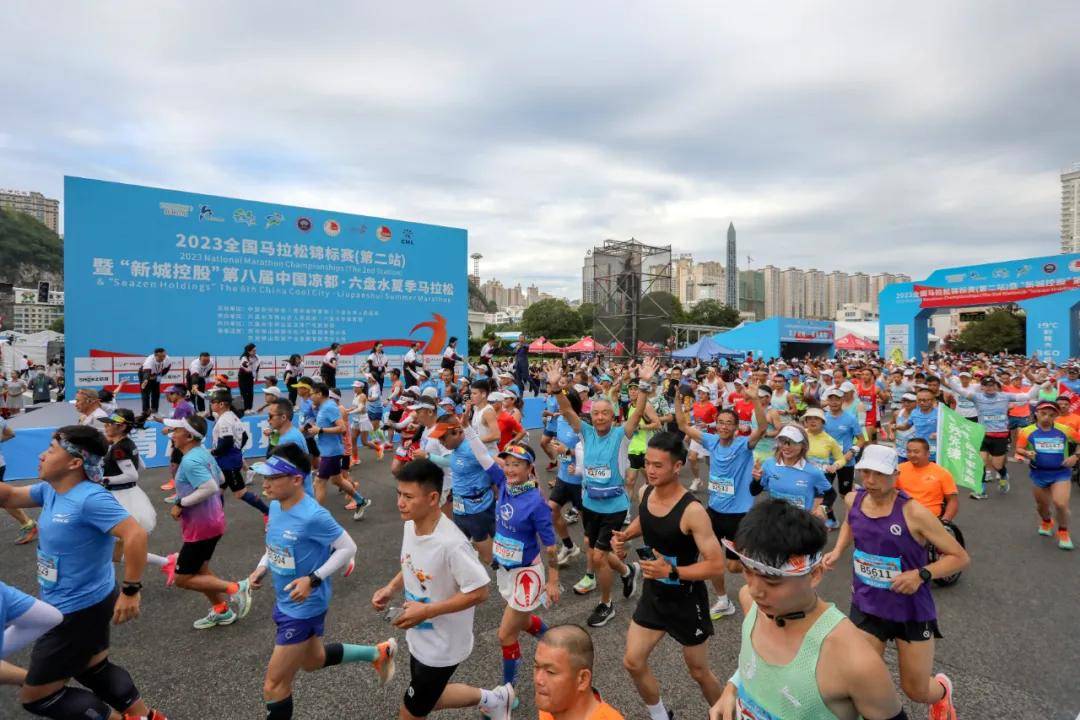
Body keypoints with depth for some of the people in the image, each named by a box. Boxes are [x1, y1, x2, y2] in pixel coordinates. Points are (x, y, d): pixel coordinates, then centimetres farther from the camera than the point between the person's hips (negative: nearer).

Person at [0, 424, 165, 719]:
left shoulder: (90, 498, -29)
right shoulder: (51, 489, -1)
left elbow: (135, 535, -36)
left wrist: (131, 591, -32)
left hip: (80, 609, -9)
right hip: (78, 604, 9)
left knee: (35, 696, 6)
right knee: (94, 669, 25)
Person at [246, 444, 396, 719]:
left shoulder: (313, 516, -30)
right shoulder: (275, 506, -5)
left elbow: (348, 548, -21)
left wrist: (313, 579, -26)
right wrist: (262, 567, -2)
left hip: (304, 607, -9)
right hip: (284, 601, 9)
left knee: (274, 685, 5)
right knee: (312, 661, 27)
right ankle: (379, 653, 42)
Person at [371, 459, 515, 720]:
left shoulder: (451, 543, -34)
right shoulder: (410, 525, -9)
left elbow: (479, 592, -26)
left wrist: (426, 610, -26)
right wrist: (391, 588, -6)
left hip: (441, 647, -8)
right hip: (419, 638, 8)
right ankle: (493, 699, 43)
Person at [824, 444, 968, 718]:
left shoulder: (913, 513, -22)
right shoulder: (854, 500, -8)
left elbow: (960, 557, -13)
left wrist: (921, 575, -27)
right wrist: (838, 550, 1)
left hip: (911, 610, -3)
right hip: (865, 607, 3)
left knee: (916, 690, 16)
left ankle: (941, 688, 52)